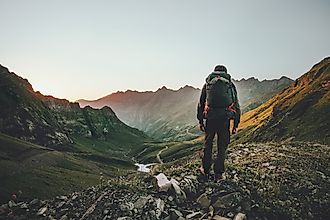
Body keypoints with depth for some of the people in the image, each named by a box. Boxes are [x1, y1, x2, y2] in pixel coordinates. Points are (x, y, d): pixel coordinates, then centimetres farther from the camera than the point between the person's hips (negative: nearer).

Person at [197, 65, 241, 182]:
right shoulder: (230, 85, 13)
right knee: (222, 146, 10)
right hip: (225, 118, 0)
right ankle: (219, 174, 13)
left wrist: (200, 121, 18)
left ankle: (205, 170, 24)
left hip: (210, 117, 1)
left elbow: (200, 104, 13)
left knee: (208, 143, 17)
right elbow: (236, 105, 11)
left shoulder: (207, 84, 14)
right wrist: (236, 124, 15)